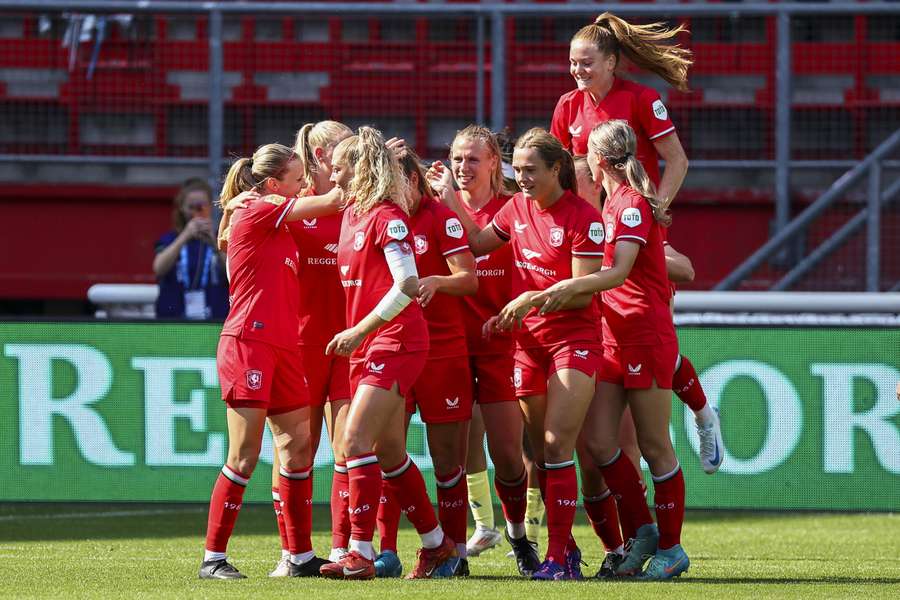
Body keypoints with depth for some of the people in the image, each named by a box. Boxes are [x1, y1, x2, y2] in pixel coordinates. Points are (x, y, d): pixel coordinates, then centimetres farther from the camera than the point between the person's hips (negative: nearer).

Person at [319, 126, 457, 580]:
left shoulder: (388, 216, -13)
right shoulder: (351, 215, 12)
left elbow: (407, 284, -20)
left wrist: (360, 330, -19)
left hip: (395, 343, -9)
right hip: (366, 348, 9)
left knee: (355, 441, -16)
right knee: (389, 452, 13)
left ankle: (360, 554, -16)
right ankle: (436, 542, 25)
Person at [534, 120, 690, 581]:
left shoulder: (633, 204, -14)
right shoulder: (612, 202, 13)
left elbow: (619, 271, -26)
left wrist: (570, 287, -36)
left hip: (647, 333, -9)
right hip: (615, 335, 9)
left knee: (654, 447, -2)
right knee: (597, 440, 2)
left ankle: (671, 548, 7)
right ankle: (642, 533, 12)